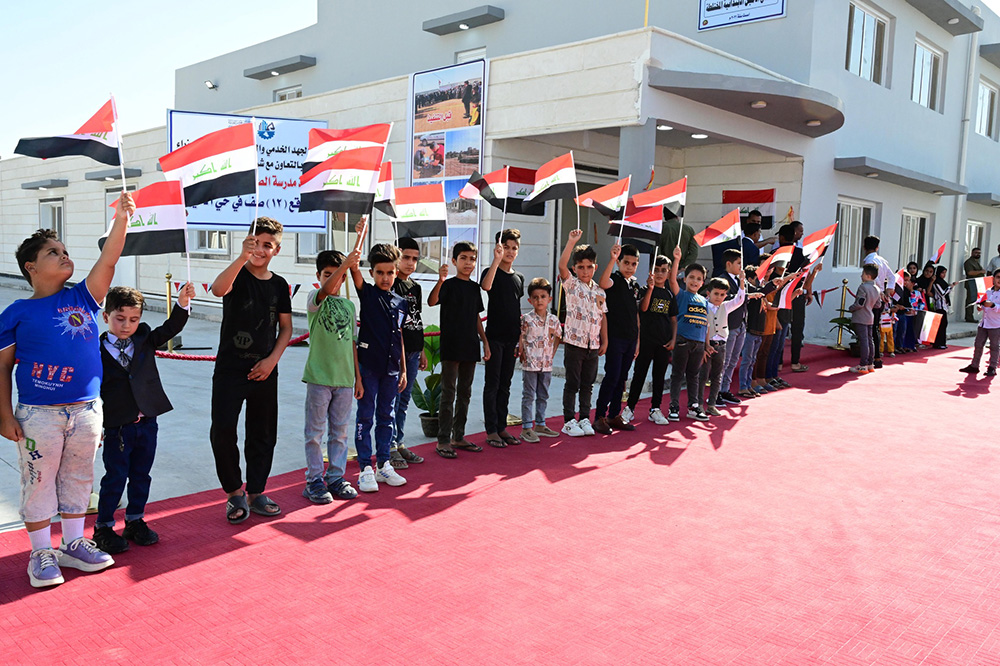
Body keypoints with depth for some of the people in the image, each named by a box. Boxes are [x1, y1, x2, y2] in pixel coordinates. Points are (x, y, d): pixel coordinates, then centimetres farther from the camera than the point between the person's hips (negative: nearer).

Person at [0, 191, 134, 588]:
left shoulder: (82, 298, 4)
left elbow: (108, 260, -8)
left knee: (78, 479, 14)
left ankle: (74, 545, 29)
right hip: (39, 414, -3)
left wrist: (121, 220, -20)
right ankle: (42, 554, 22)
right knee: (39, 482, 7)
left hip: (86, 410, 4)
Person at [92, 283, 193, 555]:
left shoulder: (145, 340, 3)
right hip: (116, 427, -4)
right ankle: (103, 528, 20)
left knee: (141, 476, 14)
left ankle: (135, 521, 29)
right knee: (115, 478, 4)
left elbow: (170, 328, -7)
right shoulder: (97, 351, -7)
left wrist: (183, 303, -24)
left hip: (147, 422, 4)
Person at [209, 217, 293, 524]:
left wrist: (271, 360, -3)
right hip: (230, 369, -4)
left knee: (263, 434, 10)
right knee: (222, 431, -10)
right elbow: (218, 289, -31)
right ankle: (235, 492, 11)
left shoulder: (279, 285, 7)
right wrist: (242, 257, -44)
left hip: (264, 372, 4)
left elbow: (286, 328, 11)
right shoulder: (238, 275, -6)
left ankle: (256, 493, 25)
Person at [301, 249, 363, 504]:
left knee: (340, 432, 11)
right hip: (319, 377, -5)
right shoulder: (315, 300, -3)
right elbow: (325, 289, -28)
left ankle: (335, 478, 22)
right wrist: (346, 263, -37)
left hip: (344, 379, 5)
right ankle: (314, 481, 14)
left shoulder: (349, 305, 12)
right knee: (315, 432, 4)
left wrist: (358, 377, 14)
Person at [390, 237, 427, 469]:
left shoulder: (416, 287, 14)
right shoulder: (390, 285, -7)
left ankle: (399, 443, 22)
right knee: (392, 398, -2)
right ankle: (389, 447, 7)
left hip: (412, 350, 7)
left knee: (404, 399, 13)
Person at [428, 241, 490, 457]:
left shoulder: (474, 287, 12)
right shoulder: (449, 285, -7)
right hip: (451, 347, -7)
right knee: (448, 394, -3)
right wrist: (440, 281, -40)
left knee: (465, 394, 12)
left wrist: (485, 341, 16)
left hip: (470, 348, 7)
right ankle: (443, 440, 4)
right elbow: (431, 302, -25)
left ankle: (458, 437, 22)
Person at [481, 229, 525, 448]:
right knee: (492, 384, -1)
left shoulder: (519, 277, 13)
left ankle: (502, 427, 19)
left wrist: (521, 339, 13)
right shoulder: (492, 272, -5)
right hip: (495, 337, -6)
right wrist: (497, 259, -31)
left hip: (511, 338, 6)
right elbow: (486, 286, -31)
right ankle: (491, 431, 6)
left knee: (505, 385, 12)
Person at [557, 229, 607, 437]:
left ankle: (585, 418, 21)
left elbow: (603, 316, 14)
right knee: (572, 384, 2)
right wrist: (572, 241, -24)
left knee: (587, 384, 11)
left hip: (593, 344, 4)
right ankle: (569, 421, 10)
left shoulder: (599, 291, 10)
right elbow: (562, 265, -20)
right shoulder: (571, 284, -3)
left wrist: (605, 341, 10)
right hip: (574, 342, -4)